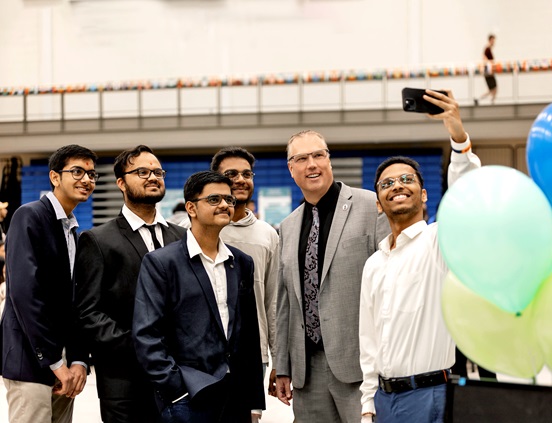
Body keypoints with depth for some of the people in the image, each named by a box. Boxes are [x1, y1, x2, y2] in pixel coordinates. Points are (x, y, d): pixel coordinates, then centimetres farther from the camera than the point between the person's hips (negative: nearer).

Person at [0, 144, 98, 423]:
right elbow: (24, 292, -17)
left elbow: (77, 302, 13)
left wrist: (79, 360, -2)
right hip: (31, 362, -7)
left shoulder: (74, 232, 16)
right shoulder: (30, 216, -8)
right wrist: (54, 361, -17)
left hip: (62, 364, 8)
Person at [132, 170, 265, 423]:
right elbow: (146, 335, -8)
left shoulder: (242, 263, 13)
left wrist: (255, 402, 12)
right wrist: (176, 389, -14)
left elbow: (250, 334, 14)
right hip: (188, 400, -5)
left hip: (237, 399, 5)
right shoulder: (160, 263, -3)